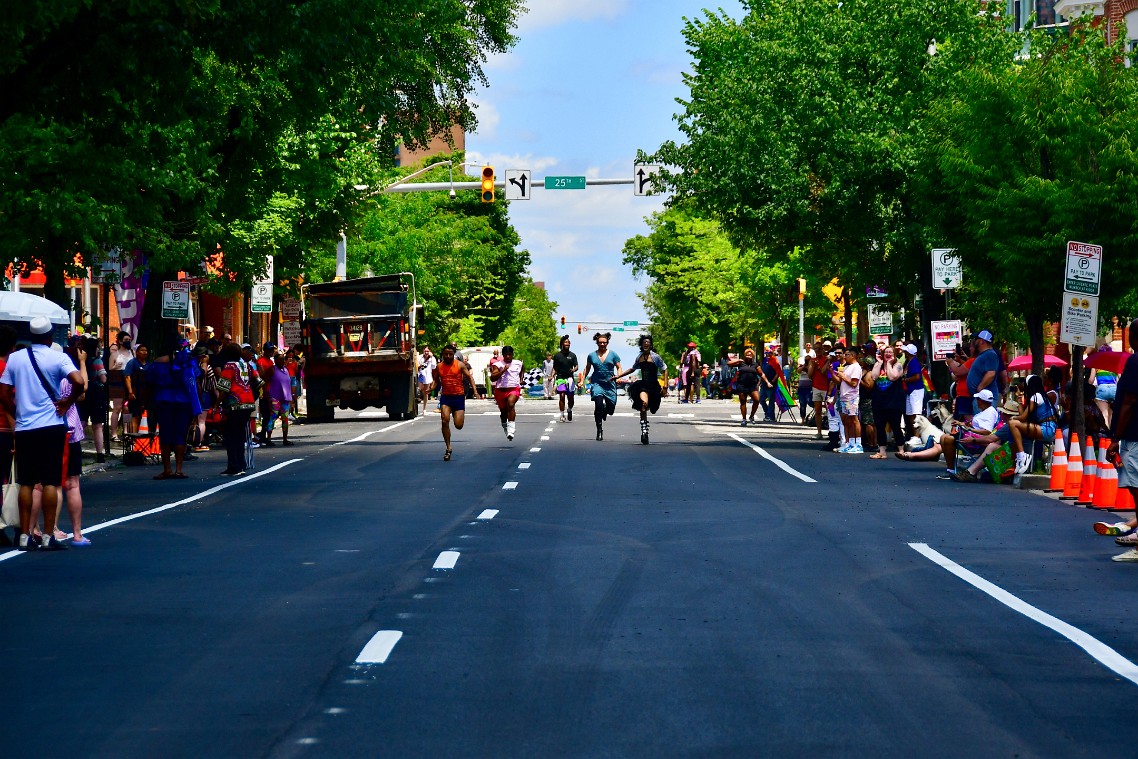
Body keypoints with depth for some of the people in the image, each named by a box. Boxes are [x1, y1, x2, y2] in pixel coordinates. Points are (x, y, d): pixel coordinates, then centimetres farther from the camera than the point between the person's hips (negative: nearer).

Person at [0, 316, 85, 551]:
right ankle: (48, 536, -3)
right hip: (51, 427, -3)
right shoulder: (58, 358, -5)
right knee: (50, 482, -1)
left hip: (23, 428, 3)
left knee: (26, 483, 8)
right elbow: (79, 382, -20)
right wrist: (67, 402, -4)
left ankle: (25, 536, 9)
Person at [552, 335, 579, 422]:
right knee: (562, 396, -12)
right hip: (560, 378, -1)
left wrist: (574, 370, -18)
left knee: (570, 397, 2)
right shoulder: (557, 355, 5)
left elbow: (576, 366, 5)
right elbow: (555, 368, 10)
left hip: (570, 378, 1)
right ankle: (562, 415, -8)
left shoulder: (572, 355, 8)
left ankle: (569, 410, 30)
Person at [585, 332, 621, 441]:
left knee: (611, 409, -1)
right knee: (598, 405, -21)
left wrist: (617, 376, -12)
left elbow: (619, 367, 7)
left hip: (610, 384, 1)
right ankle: (599, 430, -11)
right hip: (597, 383, -1)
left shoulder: (612, 354, 5)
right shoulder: (592, 355, 8)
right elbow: (587, 369, 18)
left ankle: (604, 412, 39)